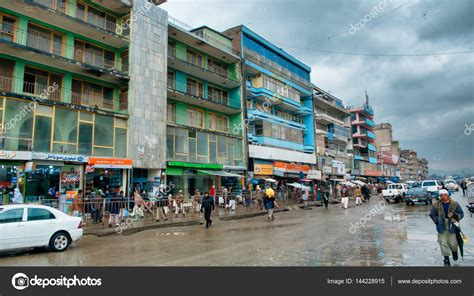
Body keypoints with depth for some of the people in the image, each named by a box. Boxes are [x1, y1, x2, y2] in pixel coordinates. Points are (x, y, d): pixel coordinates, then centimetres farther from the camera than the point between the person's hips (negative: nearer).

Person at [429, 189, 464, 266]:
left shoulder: (454, 204, -3)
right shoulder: (436, 205, -3)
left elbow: (461, 213, 4)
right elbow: (432, 215, 4)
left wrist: (456, 216, -15)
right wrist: (438, 221, -6)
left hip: (451, 227, 0)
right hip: (442, 227, 0)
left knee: (452, 243, 10)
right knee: (443, 243, 2)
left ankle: (454, 251, 45)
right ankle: (446, 259, 16)